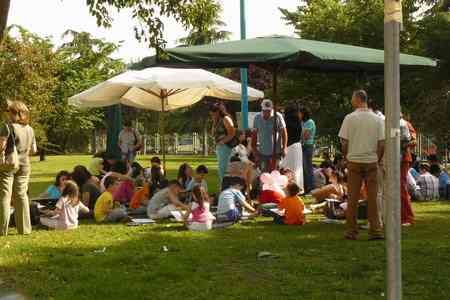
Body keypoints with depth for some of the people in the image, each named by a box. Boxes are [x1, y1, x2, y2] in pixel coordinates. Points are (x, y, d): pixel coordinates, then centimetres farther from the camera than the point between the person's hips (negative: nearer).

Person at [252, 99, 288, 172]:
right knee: (263, 172, 6)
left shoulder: (278, 117, -10)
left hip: (275, 151, -3)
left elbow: (284, 132, -5)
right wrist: (254, 148, 8)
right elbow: (254, 134, 7)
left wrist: (284, 147, -10)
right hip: (262, 151, 3)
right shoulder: (257, 117, -1)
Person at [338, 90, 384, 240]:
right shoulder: (377, 119, 0)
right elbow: (381, 144, -1)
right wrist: (377, 160, 12)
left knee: (353, 197, 5)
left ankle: (352, 231, 9)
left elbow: (344, 143, -4)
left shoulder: (350, 118, -6)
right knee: (372, 197, 5)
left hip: (354, 161, -1)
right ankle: (375, 230, 5)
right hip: (372, 161, 1)